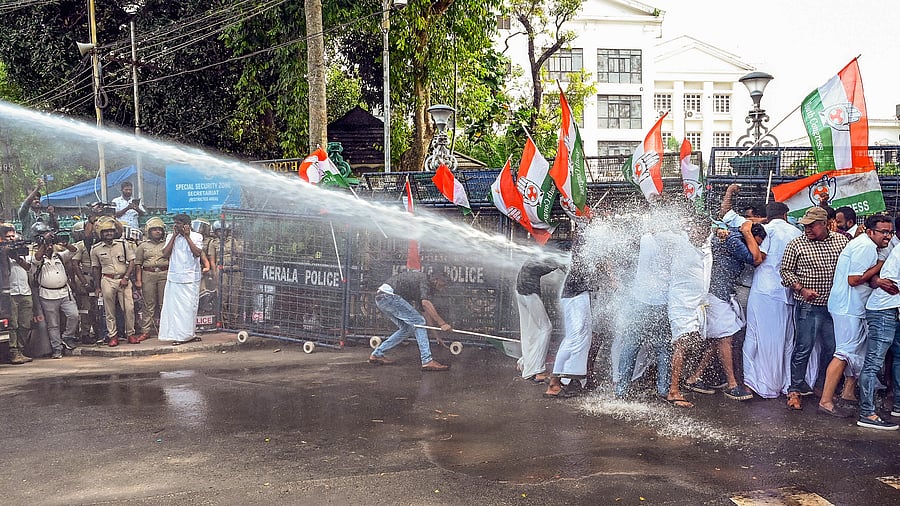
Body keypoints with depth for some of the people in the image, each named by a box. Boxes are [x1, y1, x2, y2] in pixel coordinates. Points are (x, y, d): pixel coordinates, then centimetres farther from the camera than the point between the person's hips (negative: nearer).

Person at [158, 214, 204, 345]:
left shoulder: (196, 237, 2)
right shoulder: (171, 237, 10)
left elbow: (197, 253, -13)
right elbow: (165, 254, -3)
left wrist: (187, 236, -10)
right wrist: (174, 236, -3)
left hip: (190, 278, -2)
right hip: (174, 278, 2)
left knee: (189, 307, 1)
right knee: (174, 306, 0)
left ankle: (189, 334, 11)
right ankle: (177, 335, 5)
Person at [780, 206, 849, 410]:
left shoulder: (841, 241, 6)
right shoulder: (796, 245, -3)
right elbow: (786, 271, -2)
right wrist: (802, 289, -15)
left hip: (835, 306, 4)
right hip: (808, 306, -4)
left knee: (832, 348, 11)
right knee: (803, 348, -2)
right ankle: (795, 390, 8)